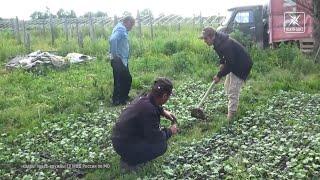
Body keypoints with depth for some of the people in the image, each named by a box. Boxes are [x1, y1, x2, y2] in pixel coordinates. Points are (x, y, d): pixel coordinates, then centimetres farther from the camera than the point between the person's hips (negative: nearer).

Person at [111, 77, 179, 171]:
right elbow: (156, 137, -23)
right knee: (161, 145, -18)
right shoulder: (149, 111, -30)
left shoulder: (144, 98, -3)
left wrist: (163, 111, 13)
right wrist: (170, 131, -6)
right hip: (124, 146, -9)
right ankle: (129, 161, -2)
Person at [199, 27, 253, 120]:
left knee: (233, 92, -9)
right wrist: (222, 63, 1)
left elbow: (230, 64, -28)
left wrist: (219, 75, -20)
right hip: (234, 64, 10)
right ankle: (232, 108, 28)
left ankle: (231, 115, -3)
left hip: (241, 67, -10)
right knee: (227, 87, 16)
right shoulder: (218, 41, -2)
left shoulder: (226, 45, -32)